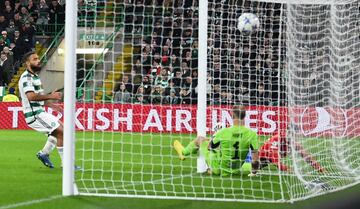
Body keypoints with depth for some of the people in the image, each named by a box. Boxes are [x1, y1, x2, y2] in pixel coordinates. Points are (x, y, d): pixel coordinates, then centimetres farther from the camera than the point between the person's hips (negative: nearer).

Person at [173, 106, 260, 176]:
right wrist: (253, 172, -3)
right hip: (235, 170, 3)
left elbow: (209, 147, -7)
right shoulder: (252, 134, -22)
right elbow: (255, 156, -19)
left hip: (218, 169, -3)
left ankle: (183, 152, 52)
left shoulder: (223, 133, -24)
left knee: (200, 139, 21)